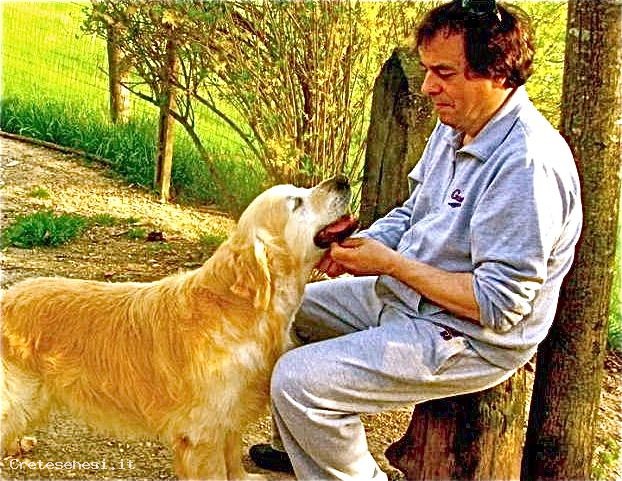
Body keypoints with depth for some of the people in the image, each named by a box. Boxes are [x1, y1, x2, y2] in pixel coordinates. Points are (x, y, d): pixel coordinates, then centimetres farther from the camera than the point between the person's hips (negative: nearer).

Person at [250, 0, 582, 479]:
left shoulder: (530, 162, -27)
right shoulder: (454, 126, 3)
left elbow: (499, 305, -28)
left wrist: (391, 263, -22)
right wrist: (357, 246, -6)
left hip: (471, 337, -10)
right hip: (405, 295, 10)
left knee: (298, 381, -22)